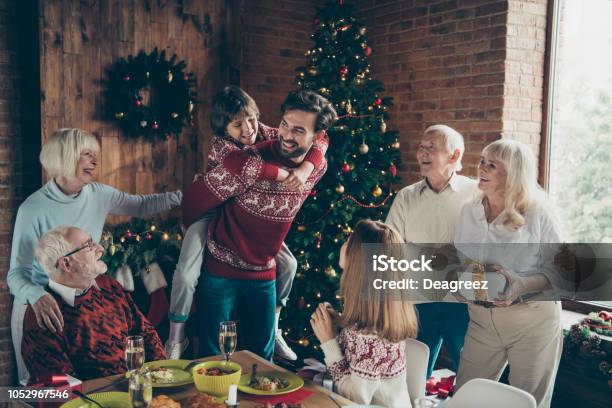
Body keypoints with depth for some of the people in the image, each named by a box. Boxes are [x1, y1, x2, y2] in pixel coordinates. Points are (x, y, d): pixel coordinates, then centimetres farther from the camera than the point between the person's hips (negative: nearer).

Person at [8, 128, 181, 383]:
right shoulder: (33, 209, -20)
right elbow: (17, 274, -21)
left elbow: (142, 206, 8)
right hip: (40, 307, -4)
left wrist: (184, 195, -3)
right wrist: (37, 296, -43)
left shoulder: (99, 195, -5)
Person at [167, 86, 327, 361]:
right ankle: (175, 341, 4)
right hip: (213, 212, -4)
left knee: (288, 264, -1)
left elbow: (319, 141, -16)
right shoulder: (221, 144, -25)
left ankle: (273, 330, 18)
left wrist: (304, 170, -34)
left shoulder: (268, 134, -12)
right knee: (186, 274, -18)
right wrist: (286, 175, -43)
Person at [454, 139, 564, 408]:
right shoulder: (468, 212, 5)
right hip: (482, 319, 4)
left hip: (532, 319, -4)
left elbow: (561, 271, -9)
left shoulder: (538, 214, -10)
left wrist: (520, 286, -24)